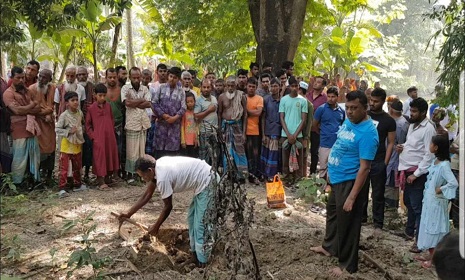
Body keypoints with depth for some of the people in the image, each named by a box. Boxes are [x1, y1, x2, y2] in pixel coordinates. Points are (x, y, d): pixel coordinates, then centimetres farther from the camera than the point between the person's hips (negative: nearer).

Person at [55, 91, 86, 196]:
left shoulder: (80, 113, 3)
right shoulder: (64, 115, -14)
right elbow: (57, 130, -15)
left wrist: (81, 137, 8)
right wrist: (69, 131, -23)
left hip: (77, 144, 6)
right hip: (67, 144, -6)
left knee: (77, 166, 18)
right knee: (64, 167, -5)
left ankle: (77, 184, 33)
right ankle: (62, 188, -3)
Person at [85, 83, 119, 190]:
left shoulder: (108, 106, 5)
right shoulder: (91, 108, -5)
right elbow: (87, 124, 0)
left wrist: (112, 130, 6)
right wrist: (92, 136, -7)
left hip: (110, 137, 4)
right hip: (98, 138, -4)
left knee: (110, 156, 11)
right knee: (100, 158, -4)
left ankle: (107, 177, 27)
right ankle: (101, 182, -2)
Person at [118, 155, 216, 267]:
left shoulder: (162, 177, -23)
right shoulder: (157, 167, 5)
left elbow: (168, 206, -11)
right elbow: (147, 195, 14)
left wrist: (156, 227, 1)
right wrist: (129, 213, 18)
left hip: (207, 183, -10)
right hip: (204, 180, 10)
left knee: (200, 223, -4)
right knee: (192, 217, 20)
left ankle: (201, 261, 8)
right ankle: (195, 251, 32)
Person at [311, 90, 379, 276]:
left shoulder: (368, 133, -25)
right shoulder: (348, 121, 2)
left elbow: (364, 168, -26)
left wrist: (352, 197, -27)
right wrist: (330, 169, 20)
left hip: (350, 182, -9)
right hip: (337, 179, 9)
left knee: (347, 223, 5)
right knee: (332, 213, 26)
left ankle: (347, 265, 22)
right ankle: (329, 247, 48)